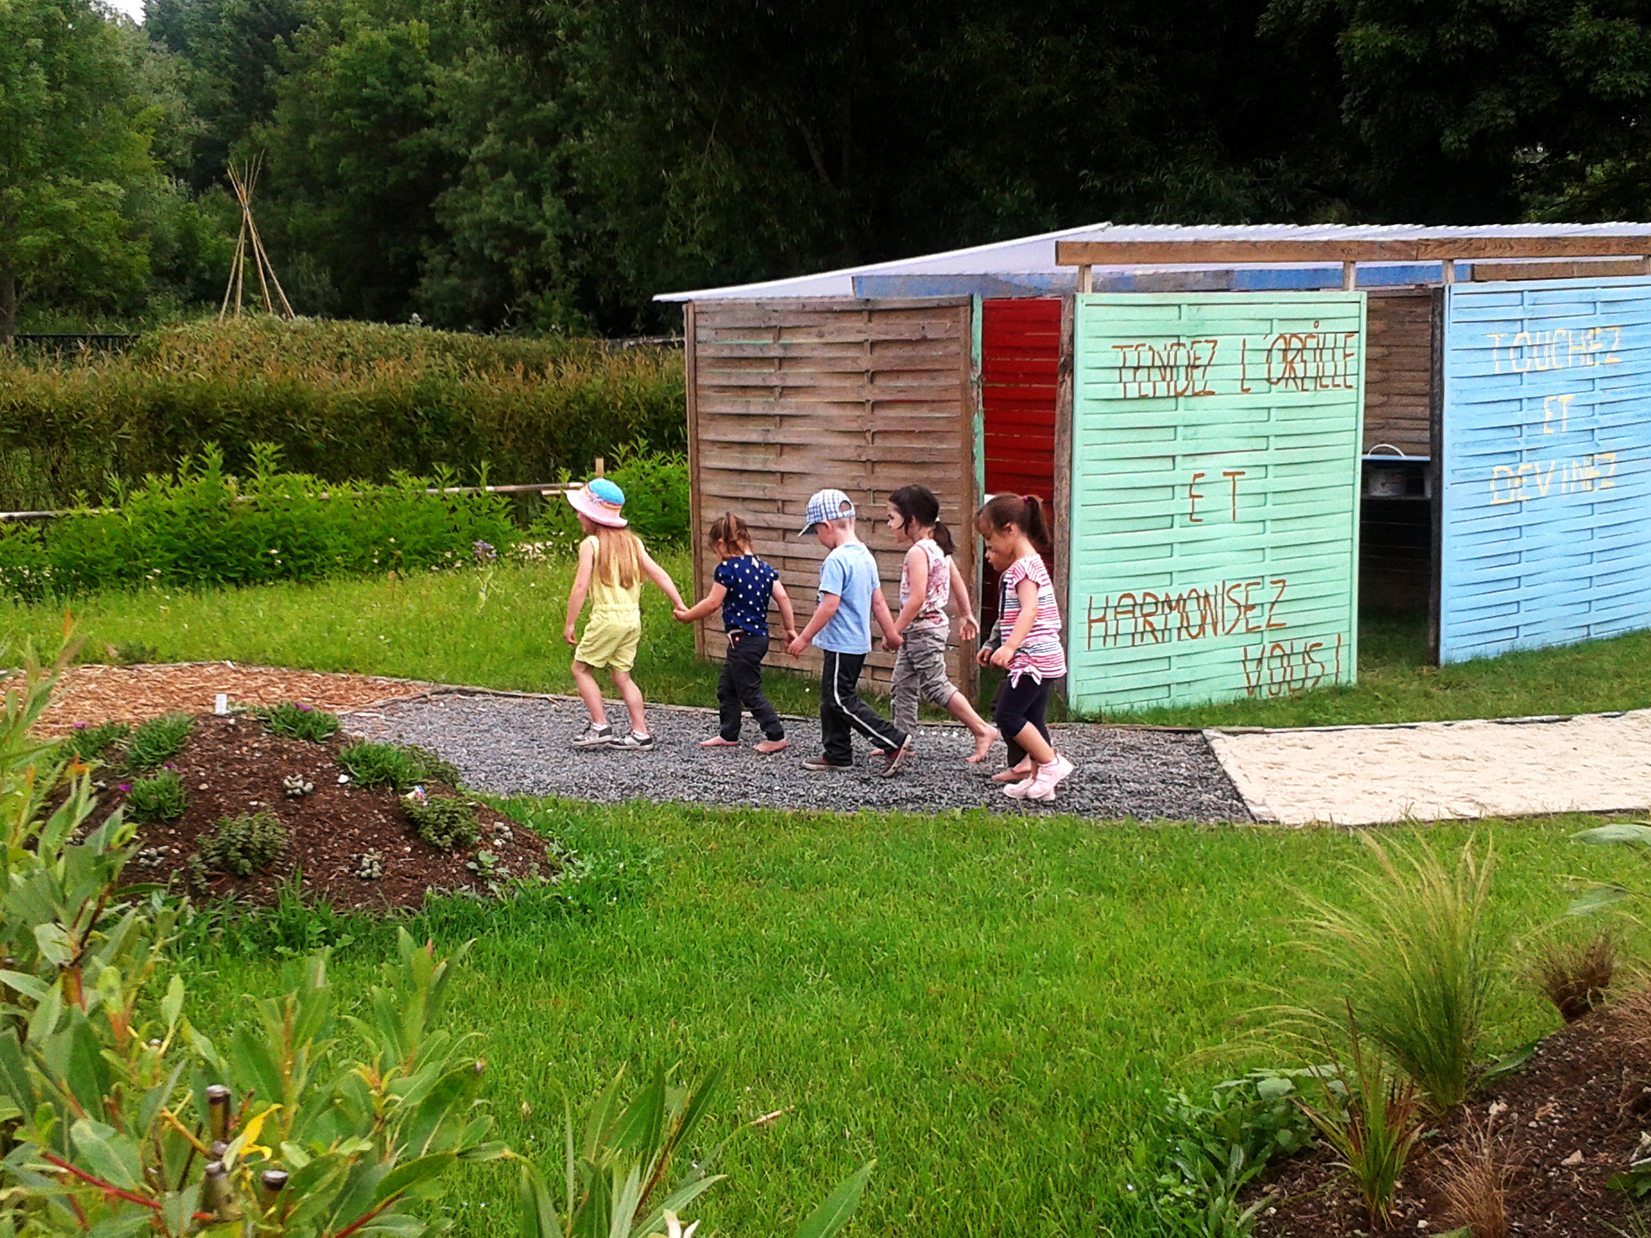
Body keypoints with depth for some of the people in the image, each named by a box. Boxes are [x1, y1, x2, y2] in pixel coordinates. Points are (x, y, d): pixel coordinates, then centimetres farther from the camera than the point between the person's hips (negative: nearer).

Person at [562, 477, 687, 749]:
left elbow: (580, 586, -12)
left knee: (581, 668, 7)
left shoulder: (590, 544, -7)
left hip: (607, 617, -7)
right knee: (621, 675, 13)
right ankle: (640, 732, 8)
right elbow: (658, 574, 4)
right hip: (633, 618, 7)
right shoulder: (632, 542, 10)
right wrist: (680, 606, 3)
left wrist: (569, 624, -8)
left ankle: (600, 727, 0)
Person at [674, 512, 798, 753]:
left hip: (742, 640, -9)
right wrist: (790, 628, 8)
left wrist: (687, 616, 1)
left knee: (750, 692, 0)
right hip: (760, 636, 9)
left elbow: (712, 603, -13)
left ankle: (776, 736, 1)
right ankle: (728, 734, 26)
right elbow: (782, 597, 2)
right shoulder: (763, 567, 6)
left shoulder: (727, 569, -15)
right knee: (726, 688, 19)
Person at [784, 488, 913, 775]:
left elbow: (829, 605, -24)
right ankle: (837, 754, 23)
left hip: (841, 644, -10)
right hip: (859, 641, 10)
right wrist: (891, 633, 22)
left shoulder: (836, 560, -20)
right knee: (832, 699, 17)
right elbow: (877, 601, 14)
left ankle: (894, 742, -6)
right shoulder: (864, 555, 9)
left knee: (840, 700, -4)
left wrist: (804, 638, -17)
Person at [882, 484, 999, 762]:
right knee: (903, 684, 13)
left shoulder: (917, 552, -20)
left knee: (935, 686, -5)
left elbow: (917, 598, -27)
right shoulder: (937, 547, 9)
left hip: (923, 627, -10)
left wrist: (895, 630, -21)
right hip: (925, 627, 10)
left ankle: (983, 730, -1)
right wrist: (964, 615, 28)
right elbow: (958, 583, 17)